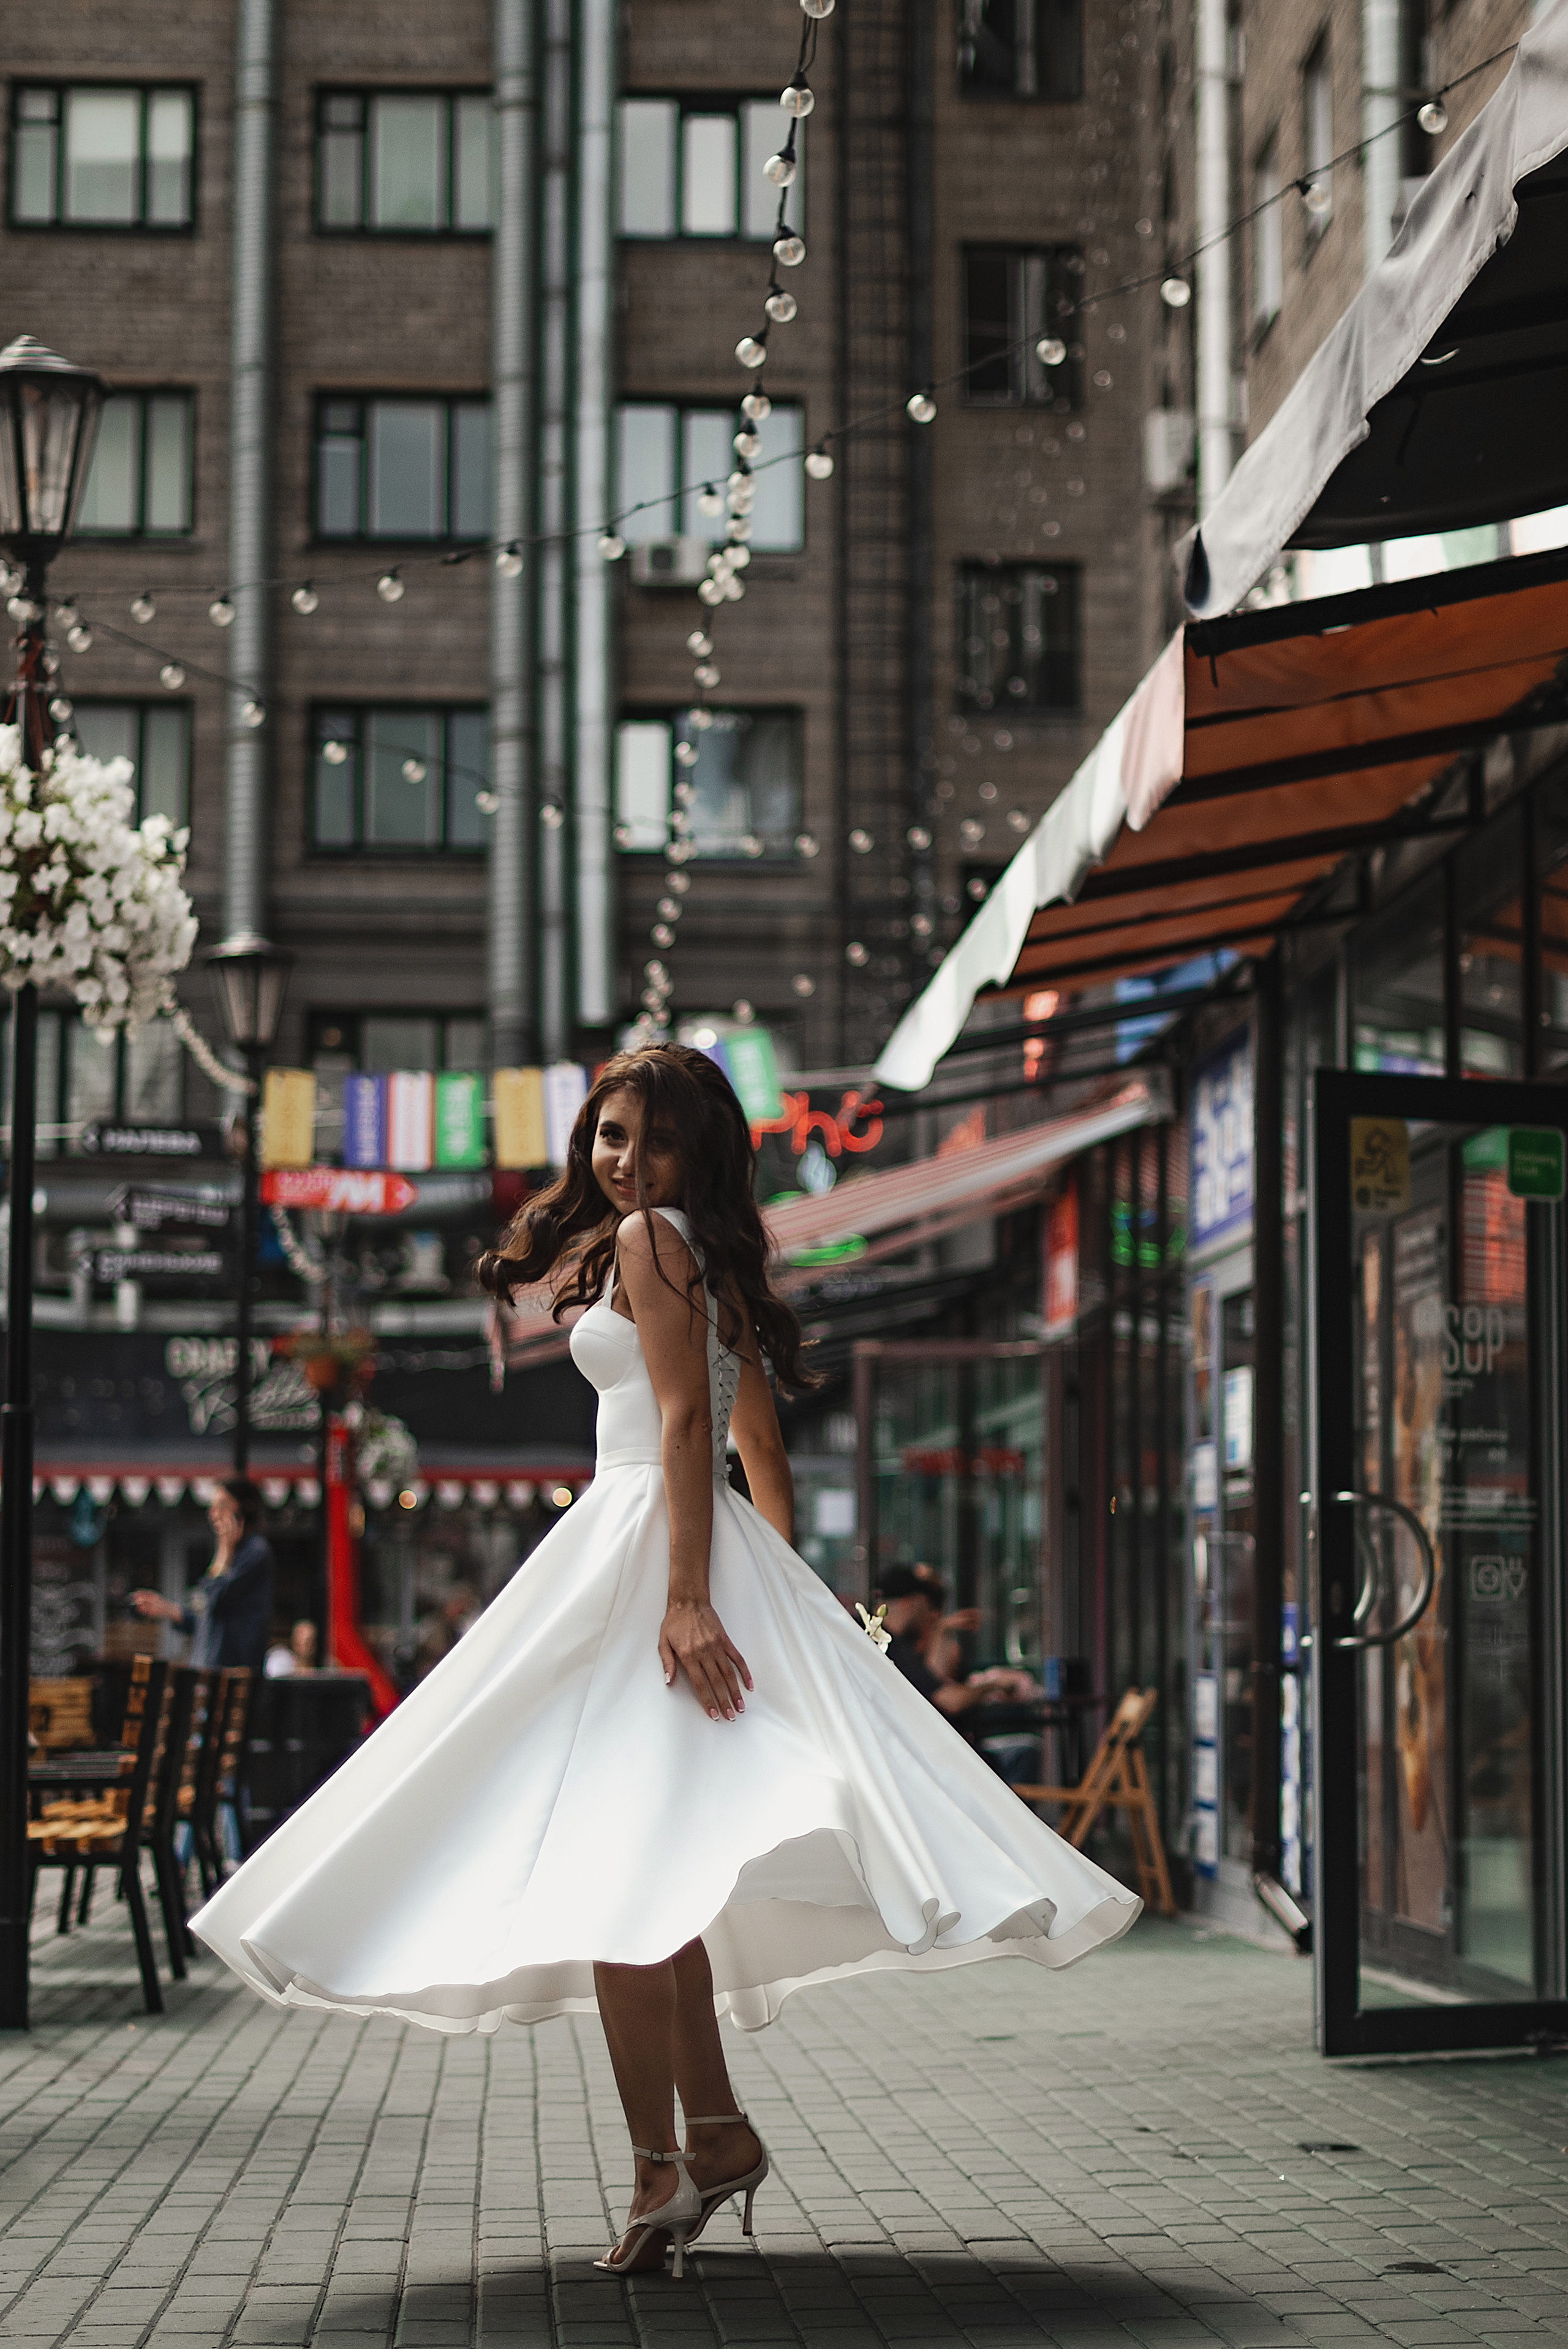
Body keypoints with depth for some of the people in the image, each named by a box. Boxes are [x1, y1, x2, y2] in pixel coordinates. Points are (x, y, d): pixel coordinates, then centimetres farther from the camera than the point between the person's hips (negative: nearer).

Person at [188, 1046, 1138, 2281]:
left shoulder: (648, 1238, -7)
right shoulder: (721, 1260, 20)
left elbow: (685, 1421, -17)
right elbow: (764, 1452, 22)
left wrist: (686, 1596, -23)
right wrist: (783, 1594, 26)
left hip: (647, 1545, -10)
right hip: (717, 1554, 10)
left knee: (608, 1862, -11)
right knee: (649, 1863, 15)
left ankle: (665, 2169, -13)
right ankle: (715, 2131, 17)